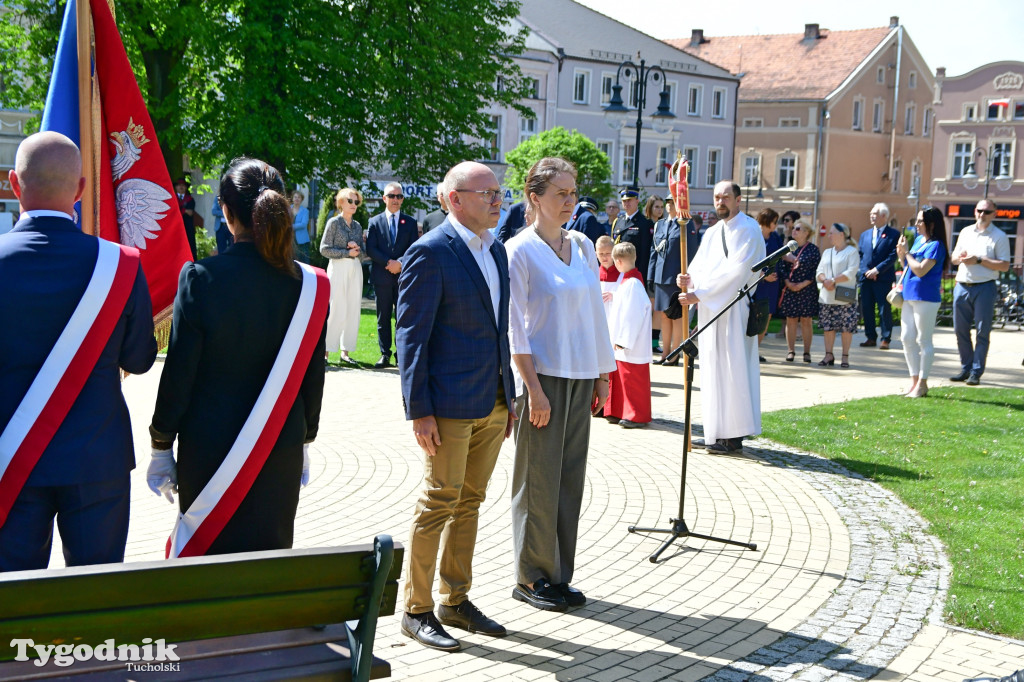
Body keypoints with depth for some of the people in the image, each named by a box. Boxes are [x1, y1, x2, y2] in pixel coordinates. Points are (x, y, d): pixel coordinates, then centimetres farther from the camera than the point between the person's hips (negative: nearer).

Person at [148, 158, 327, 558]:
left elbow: (178, 375, -9)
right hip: (282, 456, 2)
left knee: (204, 552, 10)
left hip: (207, 454, -2)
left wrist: (161, 448, 3)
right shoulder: (310, 285, -6)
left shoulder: (201, 278, -14)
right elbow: (313, 378, 2)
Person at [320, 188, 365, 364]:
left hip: (355, 269, 5)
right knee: (337, 310, -9)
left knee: (353, 310, 2)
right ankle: (324, 350, -2)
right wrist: (347, 252, -10)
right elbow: (324, 249, -6)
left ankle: (345, 351, 7)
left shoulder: (357, 226, 14)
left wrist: (357, 248, -6)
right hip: (338, 268, -5)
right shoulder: (334, 222, -1)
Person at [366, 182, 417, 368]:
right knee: (383, 318, 4)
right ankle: (385, 355, 9)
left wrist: (400, 262, -14)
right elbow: (370, 249, 0)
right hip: (382, 277, 0)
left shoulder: (410, 222, 9)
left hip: (404, 275, 0)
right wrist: (388, 262, -13)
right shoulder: (375, 222, 8)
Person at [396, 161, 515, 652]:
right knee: (439, 503, 0)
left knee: (469, 502, 15)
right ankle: (416, 610, 13)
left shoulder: (495, 250, 12)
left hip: (492, 403, 8)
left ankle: (455, 601, 27)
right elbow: (411, 335, -13)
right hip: (450, 403, -8)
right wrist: (418, 410, -17)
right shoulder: (430, 253, -12)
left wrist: (508, 396, 15)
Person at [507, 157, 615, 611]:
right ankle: (531, 578, 13)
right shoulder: (520, 251, -7)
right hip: (542, 377, -6)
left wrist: (602, 375, 12)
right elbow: (514, 327, -10)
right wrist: (533, 388, -15)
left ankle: (559, 575, 19)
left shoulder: (583, 246, 11)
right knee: (538, 480, 1)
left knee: (570, 477, 9)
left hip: (580, 378, 6)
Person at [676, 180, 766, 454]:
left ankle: (733, 436, -3)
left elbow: (735, 270, -18)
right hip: (710, 308, 8)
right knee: (713, 369, 8)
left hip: (734, 311, -8)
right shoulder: (711, 233, 17)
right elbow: (700, 266, 10)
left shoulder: (748, 229, -8)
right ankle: (716, 432, 12)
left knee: (731, 368, -7)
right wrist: (689, 279, -14)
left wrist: (699, 293, -21)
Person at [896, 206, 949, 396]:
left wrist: (906, 252, -12)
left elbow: (920, 270, -21)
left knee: (924, 341, -1)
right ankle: (914, 381, 18)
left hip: (925, 297, -9)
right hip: (909, 295, 9)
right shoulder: (918, 239, 12)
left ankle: (922, 384, 6)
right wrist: (901, 254, 2)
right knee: (907, 339, 10)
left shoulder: (936, 245, -13)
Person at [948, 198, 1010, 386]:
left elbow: (1004, 265, -9)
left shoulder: (999, 236, -1)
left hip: (984, 288, -5)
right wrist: (960, 257, -4)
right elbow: (953, 258, 20)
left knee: (981, 332, -3)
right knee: (961, 330, 7)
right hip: (962, 286, 5)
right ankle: (966, 368, 18)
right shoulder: (965, 232, 15)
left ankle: (976, 372, 2)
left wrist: (979, 260, -16)